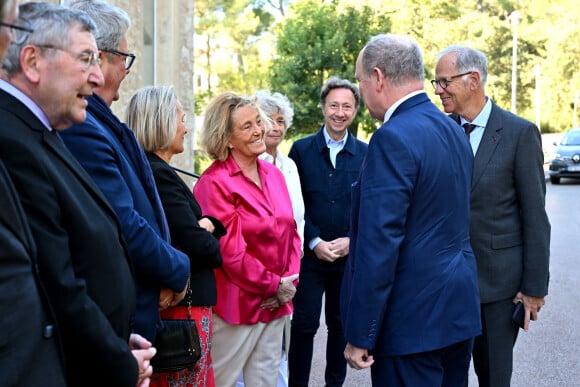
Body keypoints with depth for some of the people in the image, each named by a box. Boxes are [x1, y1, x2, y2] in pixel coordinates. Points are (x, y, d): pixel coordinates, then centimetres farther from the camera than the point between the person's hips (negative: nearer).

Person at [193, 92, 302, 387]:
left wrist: (290, 280, -4)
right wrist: (274, 285, -11)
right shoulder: (214, 182, -14)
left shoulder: (273, 174, 8)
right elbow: (230, 252, -18)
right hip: (236, 306, -6)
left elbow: (290, 232, 11)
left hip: (276, 305, 7)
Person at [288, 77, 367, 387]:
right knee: (304, 324, 2)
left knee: (341, 324, 11)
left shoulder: (365, 154, 4)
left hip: (349, 255, 1)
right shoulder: (301, 149, 2)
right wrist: (315, 242, -11)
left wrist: (351, 240, -9)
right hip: (309, 254, -1)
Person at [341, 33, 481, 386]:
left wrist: (359, 336, -17)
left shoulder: (394, 137, -19)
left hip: (413, 317, -9)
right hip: (460, 307, 9)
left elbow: (379, 243, -22)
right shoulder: (454, 130, 9)